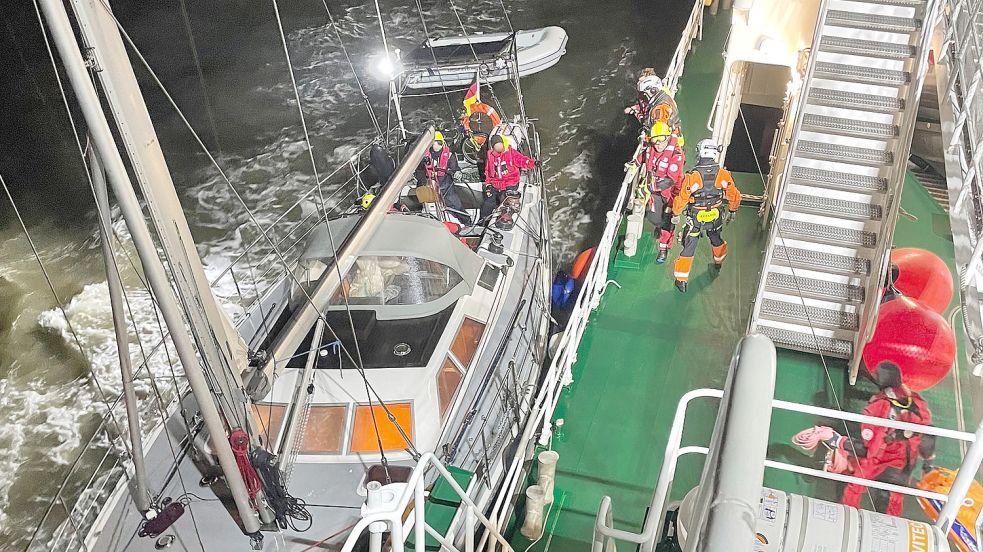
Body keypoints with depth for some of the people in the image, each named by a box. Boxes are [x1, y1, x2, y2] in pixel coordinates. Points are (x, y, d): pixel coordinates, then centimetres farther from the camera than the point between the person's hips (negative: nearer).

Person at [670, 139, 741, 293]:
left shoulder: (692, 177, -25)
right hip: (716, 219, 3)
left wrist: (675, 214, 3)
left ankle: (681, 281, 15)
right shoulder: (724, 175, -16)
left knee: (688, 248, 10)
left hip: (695, 221, -3)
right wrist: (732, 211, 17)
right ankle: (719, 262, 57)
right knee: (716, 240, 30)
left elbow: (681, 199, -16)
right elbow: (734, 196, -3)